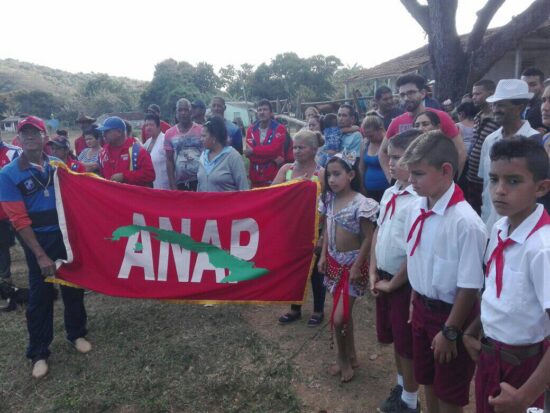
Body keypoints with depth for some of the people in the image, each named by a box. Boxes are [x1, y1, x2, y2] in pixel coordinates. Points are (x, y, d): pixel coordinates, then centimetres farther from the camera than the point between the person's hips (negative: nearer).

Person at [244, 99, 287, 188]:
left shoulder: (279, 129, -1)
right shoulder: (251, 129, 9)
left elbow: (273, 149, -16)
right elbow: (249, 153, -4)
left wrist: (253, 150, -8)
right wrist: (272, 159, -14)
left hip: (274, 177, -3)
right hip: (255, 177, 3)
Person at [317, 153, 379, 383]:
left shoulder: (360, 204, -20)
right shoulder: (329, 199, 1)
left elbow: (368, 238, -16)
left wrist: (357, 266, -16)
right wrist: (323, 256, 5)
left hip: (352, 263, -6)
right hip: (334, 261, 6)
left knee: (338, 317, -6)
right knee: (344, 312, 17)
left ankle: (343, 358, 21)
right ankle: (350, 355, 35)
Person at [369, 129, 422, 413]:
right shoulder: (390, 193, 3)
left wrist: (393, 283, -12)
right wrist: (373, 272, 5)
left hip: (405, 282, -7)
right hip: (384, 277, 8)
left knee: (408, 344, 11)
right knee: (394, 338, 23)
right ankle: (400, 386, 46)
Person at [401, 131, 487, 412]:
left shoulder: (466, 222, -28)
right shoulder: (416, 209, -6)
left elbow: (469, 287, -22)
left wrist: (449, 332, -15)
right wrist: (416, 302, 14)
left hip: (450, 314, -6)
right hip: (422, 307, 6)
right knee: (427, 379, 25)